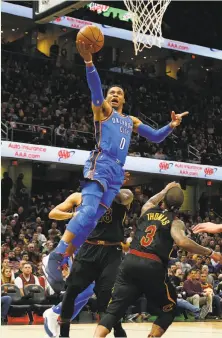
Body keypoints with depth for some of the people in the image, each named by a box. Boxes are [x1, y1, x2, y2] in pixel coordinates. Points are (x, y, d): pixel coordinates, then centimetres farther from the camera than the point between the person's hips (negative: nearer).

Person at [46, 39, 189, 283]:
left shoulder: (131, 121, 30)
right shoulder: (102, 109, 12)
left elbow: (155, 137, 33)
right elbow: (96, 89, -7)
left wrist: (172, 125, 14)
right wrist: (89, 61, -24)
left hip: (117, 171, 6)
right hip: (100, 164, -6)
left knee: (93, 217, -2)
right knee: (88, 210, -25)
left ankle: (64, 258, -1)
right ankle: (56, 255, -26)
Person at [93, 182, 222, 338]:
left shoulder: (147, 210, 19)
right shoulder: (175, 222, 4)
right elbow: (182, 241, -16)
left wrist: (165, 190, 59)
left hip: (131, 262, 4)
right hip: (152, 267, -4)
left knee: (114, 309, 7)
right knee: (168, 310, 18)